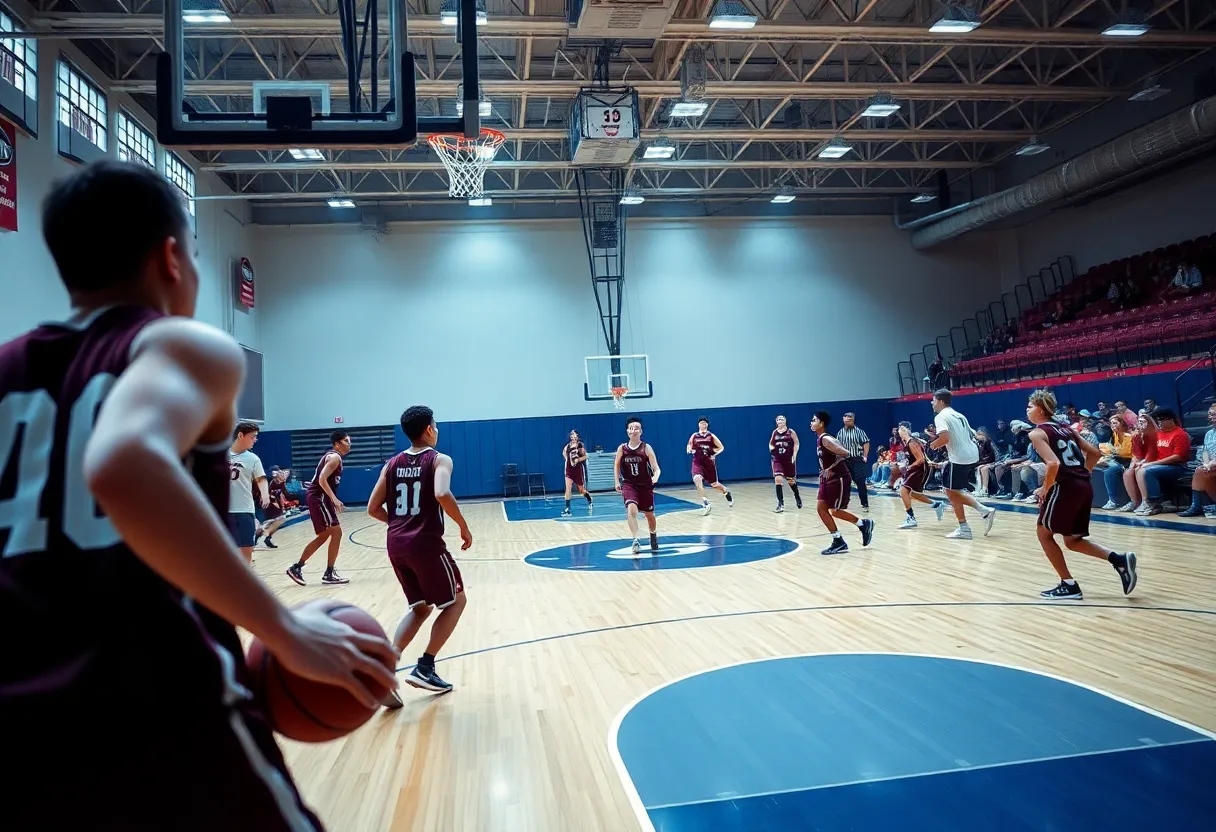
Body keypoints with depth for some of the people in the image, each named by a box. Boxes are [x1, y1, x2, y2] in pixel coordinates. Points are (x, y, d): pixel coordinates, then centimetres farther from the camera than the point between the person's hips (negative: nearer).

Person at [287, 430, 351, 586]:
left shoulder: (332, 455, 18)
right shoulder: (335, 457, -12)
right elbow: (322, 480, -24)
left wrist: (333, 501, 25)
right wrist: (335, 499, -27)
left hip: (319, 497, 10)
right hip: (319, 497, -10)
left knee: (324, 536, 16)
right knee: (336, 532, -8)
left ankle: (296, 567, 21)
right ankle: (329, 574, -3)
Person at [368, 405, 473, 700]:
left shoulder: (392, 464, 13)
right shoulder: (439, 460, -4)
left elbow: (373, 508, 11)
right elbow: (442, 494, -24)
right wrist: (464, 527, -13)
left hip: (397, 545, 6)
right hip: (426, 544, -6)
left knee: (420, 608, 21)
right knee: (455, 602, 14)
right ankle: (424, 668, 5)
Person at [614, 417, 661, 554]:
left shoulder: (646, 448, -13)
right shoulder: (622, 448, -6)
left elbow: (656, 468, -16)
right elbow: (616, 465, 10)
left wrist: (655, 477, -37)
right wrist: (617, 482, 3)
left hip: (646, 485, 0)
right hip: (629, 484, 0)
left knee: (649, 514, 14)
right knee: (631, 509, -25)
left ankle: (653, 536, 43)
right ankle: (636, 540, -25)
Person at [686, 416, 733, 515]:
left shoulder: (711, 436, -2)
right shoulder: (694, 436, 1)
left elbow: (721, 447, 3)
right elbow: (689, 447, 16)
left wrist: (715, 454, -12)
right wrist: (690, 450, -8)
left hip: (709, 463, 0)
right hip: (697, 462, 0)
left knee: (714, 484, 11)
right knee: (697, 479, -28)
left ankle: (727, 493, 45)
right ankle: (705, 503, -23)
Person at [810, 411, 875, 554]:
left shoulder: (826, 439, -20)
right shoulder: (819, 439, 9)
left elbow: (844, 453, -28)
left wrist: (831, 468, -23)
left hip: (839, 478, -10)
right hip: (828, 478, 10)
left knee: (835, 511, -4)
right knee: (820, 508, 7)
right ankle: (838, 541, 15)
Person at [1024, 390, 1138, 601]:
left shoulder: (1037, 433, -6)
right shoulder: (1065, 428, 19)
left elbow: (1053, 463, -20)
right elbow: (1095, 453, 19)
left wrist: (1045, 489, -8)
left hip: (1066, 487, -8)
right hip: (1085, 486, 8)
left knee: (1044, 533, 11)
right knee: (1072, 540, 19)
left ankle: (1069, 586, 10)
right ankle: (1119, 559, 0)